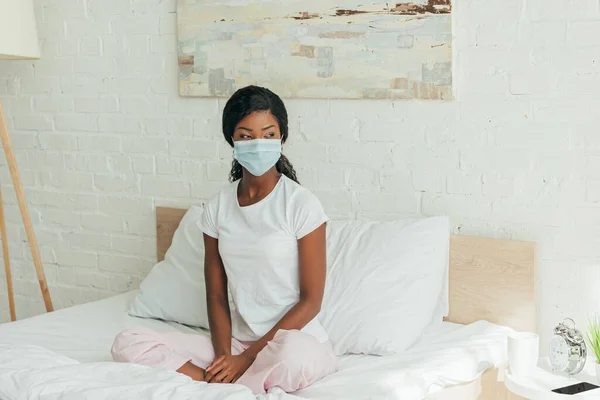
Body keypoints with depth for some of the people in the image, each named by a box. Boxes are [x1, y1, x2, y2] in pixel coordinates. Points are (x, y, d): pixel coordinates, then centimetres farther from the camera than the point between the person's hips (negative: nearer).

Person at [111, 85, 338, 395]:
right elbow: (216, 296, 6)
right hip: (237, 341, 4)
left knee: (291, 353, -42)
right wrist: (224, 358, -12)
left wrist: (248, 357, -14)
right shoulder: (218, 208, 5)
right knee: (127, 344, -13)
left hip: (295, 339, -4)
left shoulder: (301, 204, -9)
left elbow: (311, 300, -9)